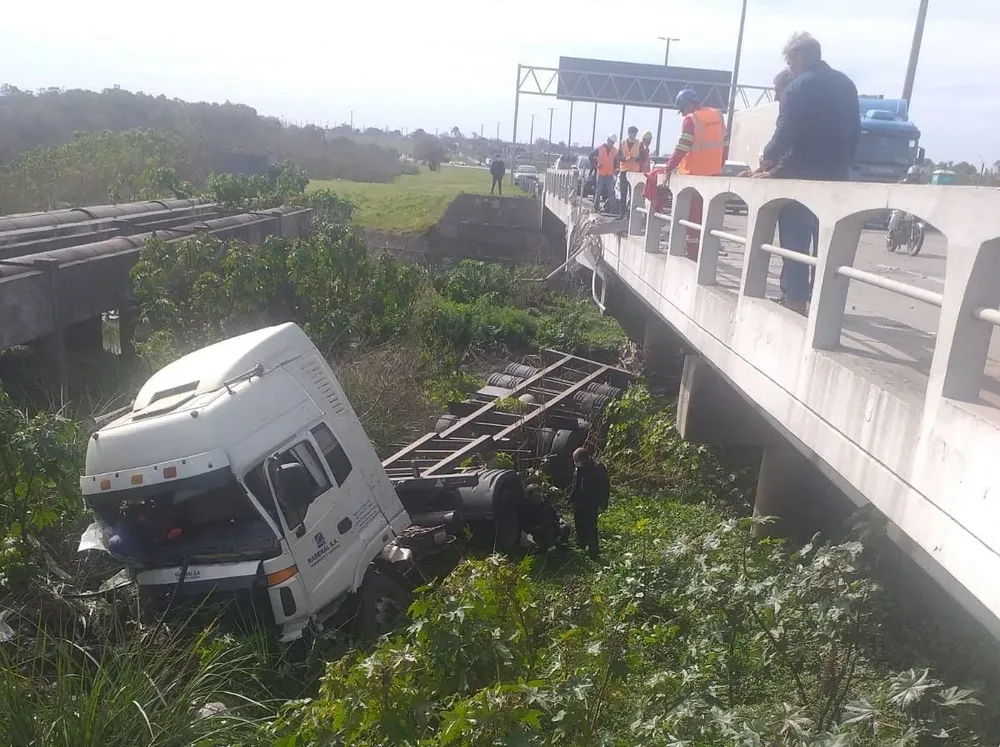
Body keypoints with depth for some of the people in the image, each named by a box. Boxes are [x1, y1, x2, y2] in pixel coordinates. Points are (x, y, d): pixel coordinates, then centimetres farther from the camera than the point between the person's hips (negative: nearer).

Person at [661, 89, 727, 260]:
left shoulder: (691, 120, -12)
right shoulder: (717, 115, 10)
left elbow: (682, 149, -17)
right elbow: (724, 145, 13)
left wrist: (669, 167, -8)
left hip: (695, 174, -7)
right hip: (714, 173, 7)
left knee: (692, 214, -1)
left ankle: (692, 251, -2)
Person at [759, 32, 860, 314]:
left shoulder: (798, 88, -10)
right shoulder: (846, 85, 11)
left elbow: (785, 134, -13)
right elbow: (854, 131, 12)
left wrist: (769, 157, 5)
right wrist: (840, 164, 18)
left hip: (802, 176, -6)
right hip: (835, 176, 6)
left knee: (795, 242, 1)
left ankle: (796, 300, 0)